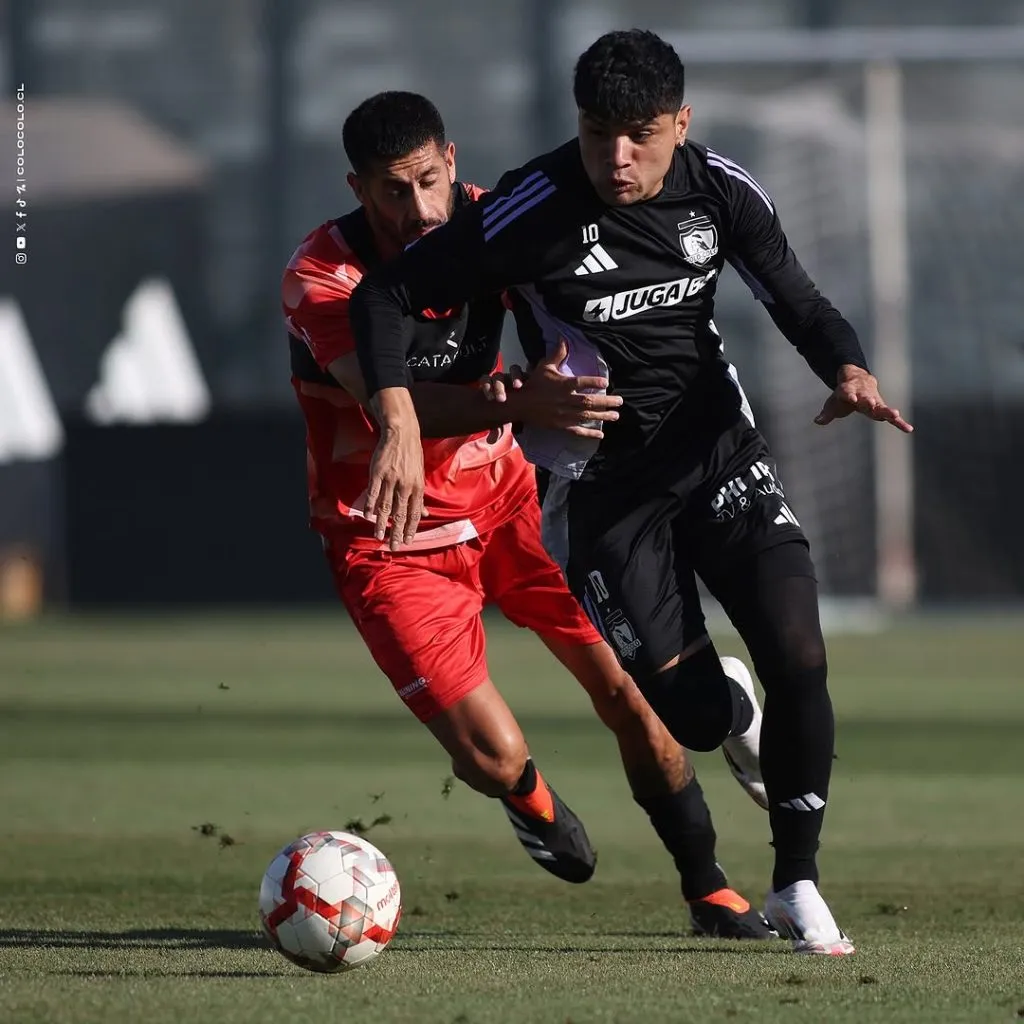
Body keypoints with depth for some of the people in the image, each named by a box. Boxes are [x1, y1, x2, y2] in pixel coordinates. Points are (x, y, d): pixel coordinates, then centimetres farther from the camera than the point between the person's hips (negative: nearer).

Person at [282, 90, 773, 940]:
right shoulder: (321, 277, -25)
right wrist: (517, 402, -55)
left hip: (500, 494, 4)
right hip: (391, 538, -4)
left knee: (627, 687, -6)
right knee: (493, 758, -13)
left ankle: (710, 893, 12)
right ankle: (530, 799, 27)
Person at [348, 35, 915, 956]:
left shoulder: (722, 191, -8)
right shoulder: (532, 212, -21)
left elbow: (796, 300, 4)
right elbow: (385, 295, -17)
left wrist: (850, 370, -18)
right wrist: (400, 423, -31)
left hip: (721, 452, 3)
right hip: (608, 488, -2)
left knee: (799, 658, -17)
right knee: (697, 721, -7)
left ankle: (797, 885, 2)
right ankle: (736, 712, 36)